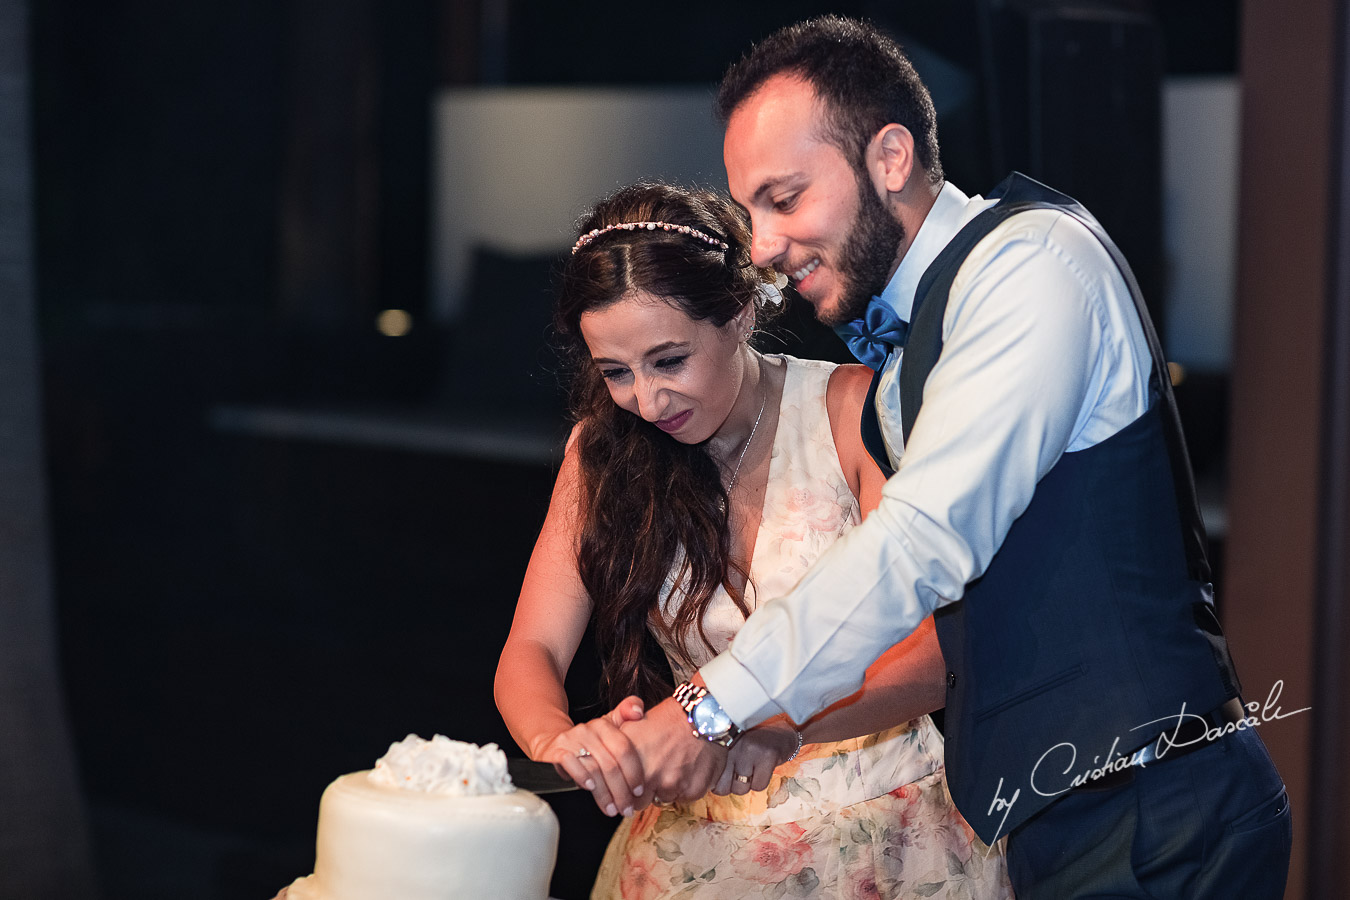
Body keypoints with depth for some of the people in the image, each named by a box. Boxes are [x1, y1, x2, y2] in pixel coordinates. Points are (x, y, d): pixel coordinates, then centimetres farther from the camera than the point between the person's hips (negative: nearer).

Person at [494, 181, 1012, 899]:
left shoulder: (851, 409, -13)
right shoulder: (602, 449, 0)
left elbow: (940, 650, -21)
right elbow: (532, 651, -6)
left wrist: (786, 724, -39)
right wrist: (557, 742, -31)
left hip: (882, 836, -3)